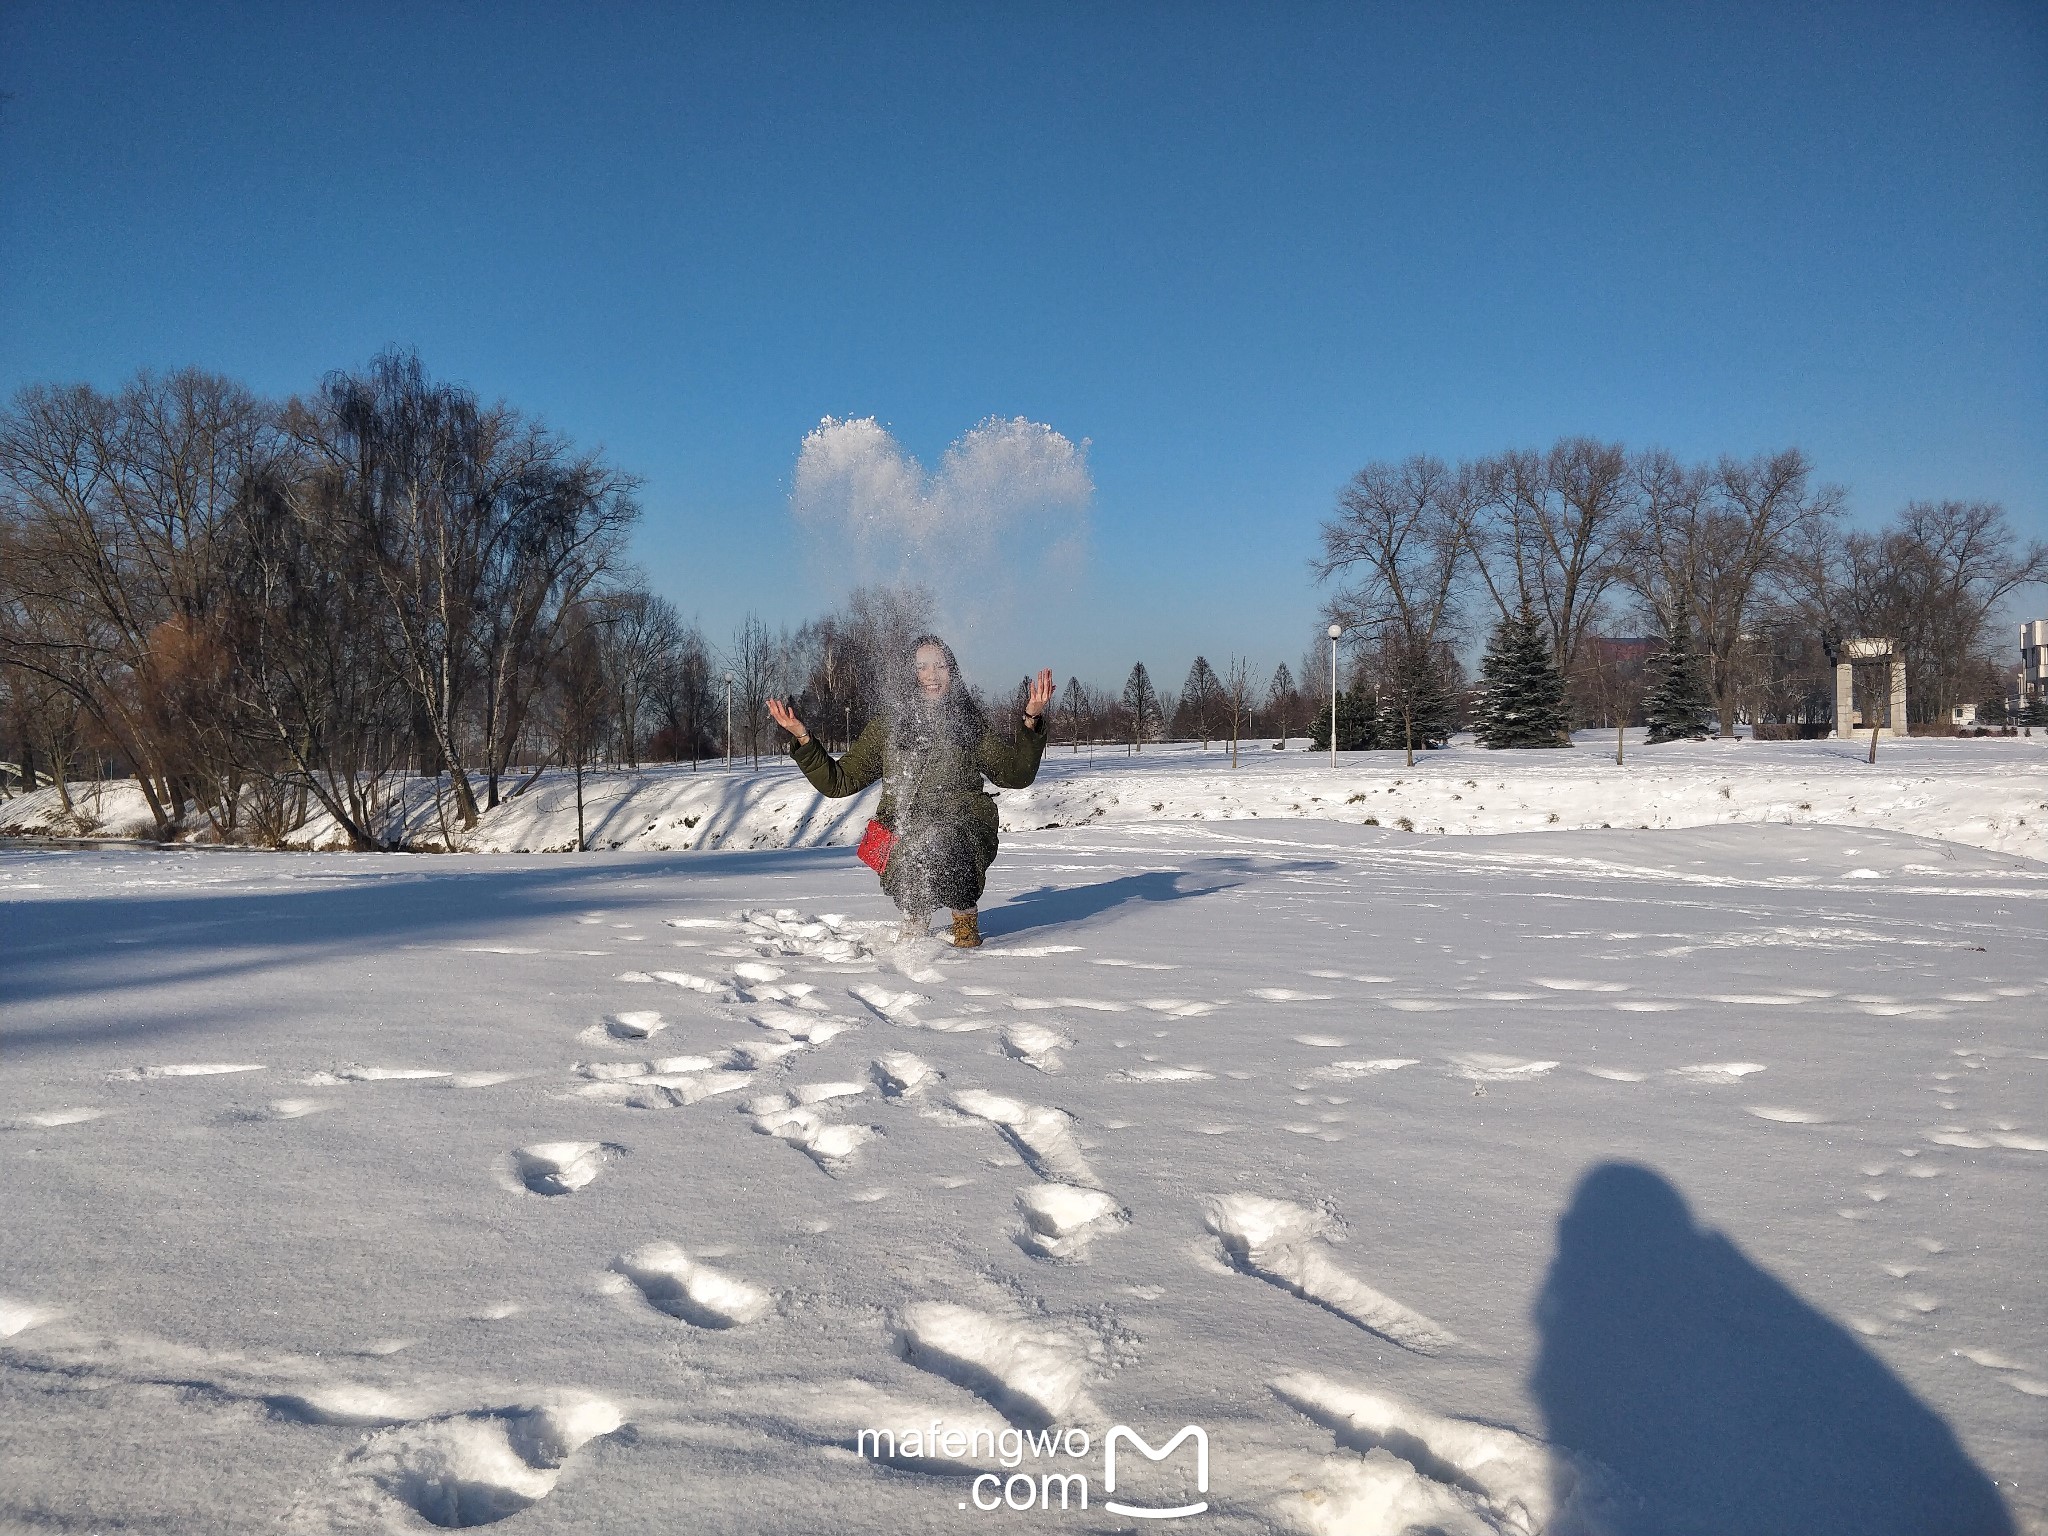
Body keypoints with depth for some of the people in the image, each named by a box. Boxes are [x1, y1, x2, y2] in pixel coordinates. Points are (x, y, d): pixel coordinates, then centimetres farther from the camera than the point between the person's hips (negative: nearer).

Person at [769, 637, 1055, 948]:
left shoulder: (970, 724, 11)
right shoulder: (887, 726, 11)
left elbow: (1017, 775, 8)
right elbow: (839, 781, 12)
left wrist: (1031, 721, -3)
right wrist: (803, 739, 2)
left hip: (963, 834, -1)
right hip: (904, 835, 1)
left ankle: (965, 913, -1)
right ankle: (916, 914, 5)